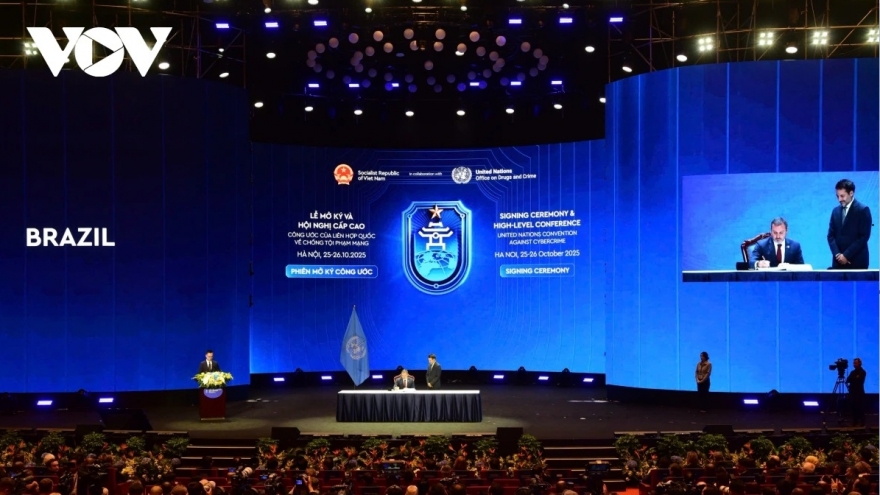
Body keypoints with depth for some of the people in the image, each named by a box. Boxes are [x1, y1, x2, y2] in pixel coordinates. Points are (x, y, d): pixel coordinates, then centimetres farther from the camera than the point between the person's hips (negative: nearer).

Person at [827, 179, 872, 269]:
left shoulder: (863, 210, -4)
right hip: (839, 261, 5)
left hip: (857, 262, -5)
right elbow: (831, 235, 11)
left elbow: (864, 236, -11)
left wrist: (846, 255, -13)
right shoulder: (835, 211, 13)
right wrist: (837, 254, -6)